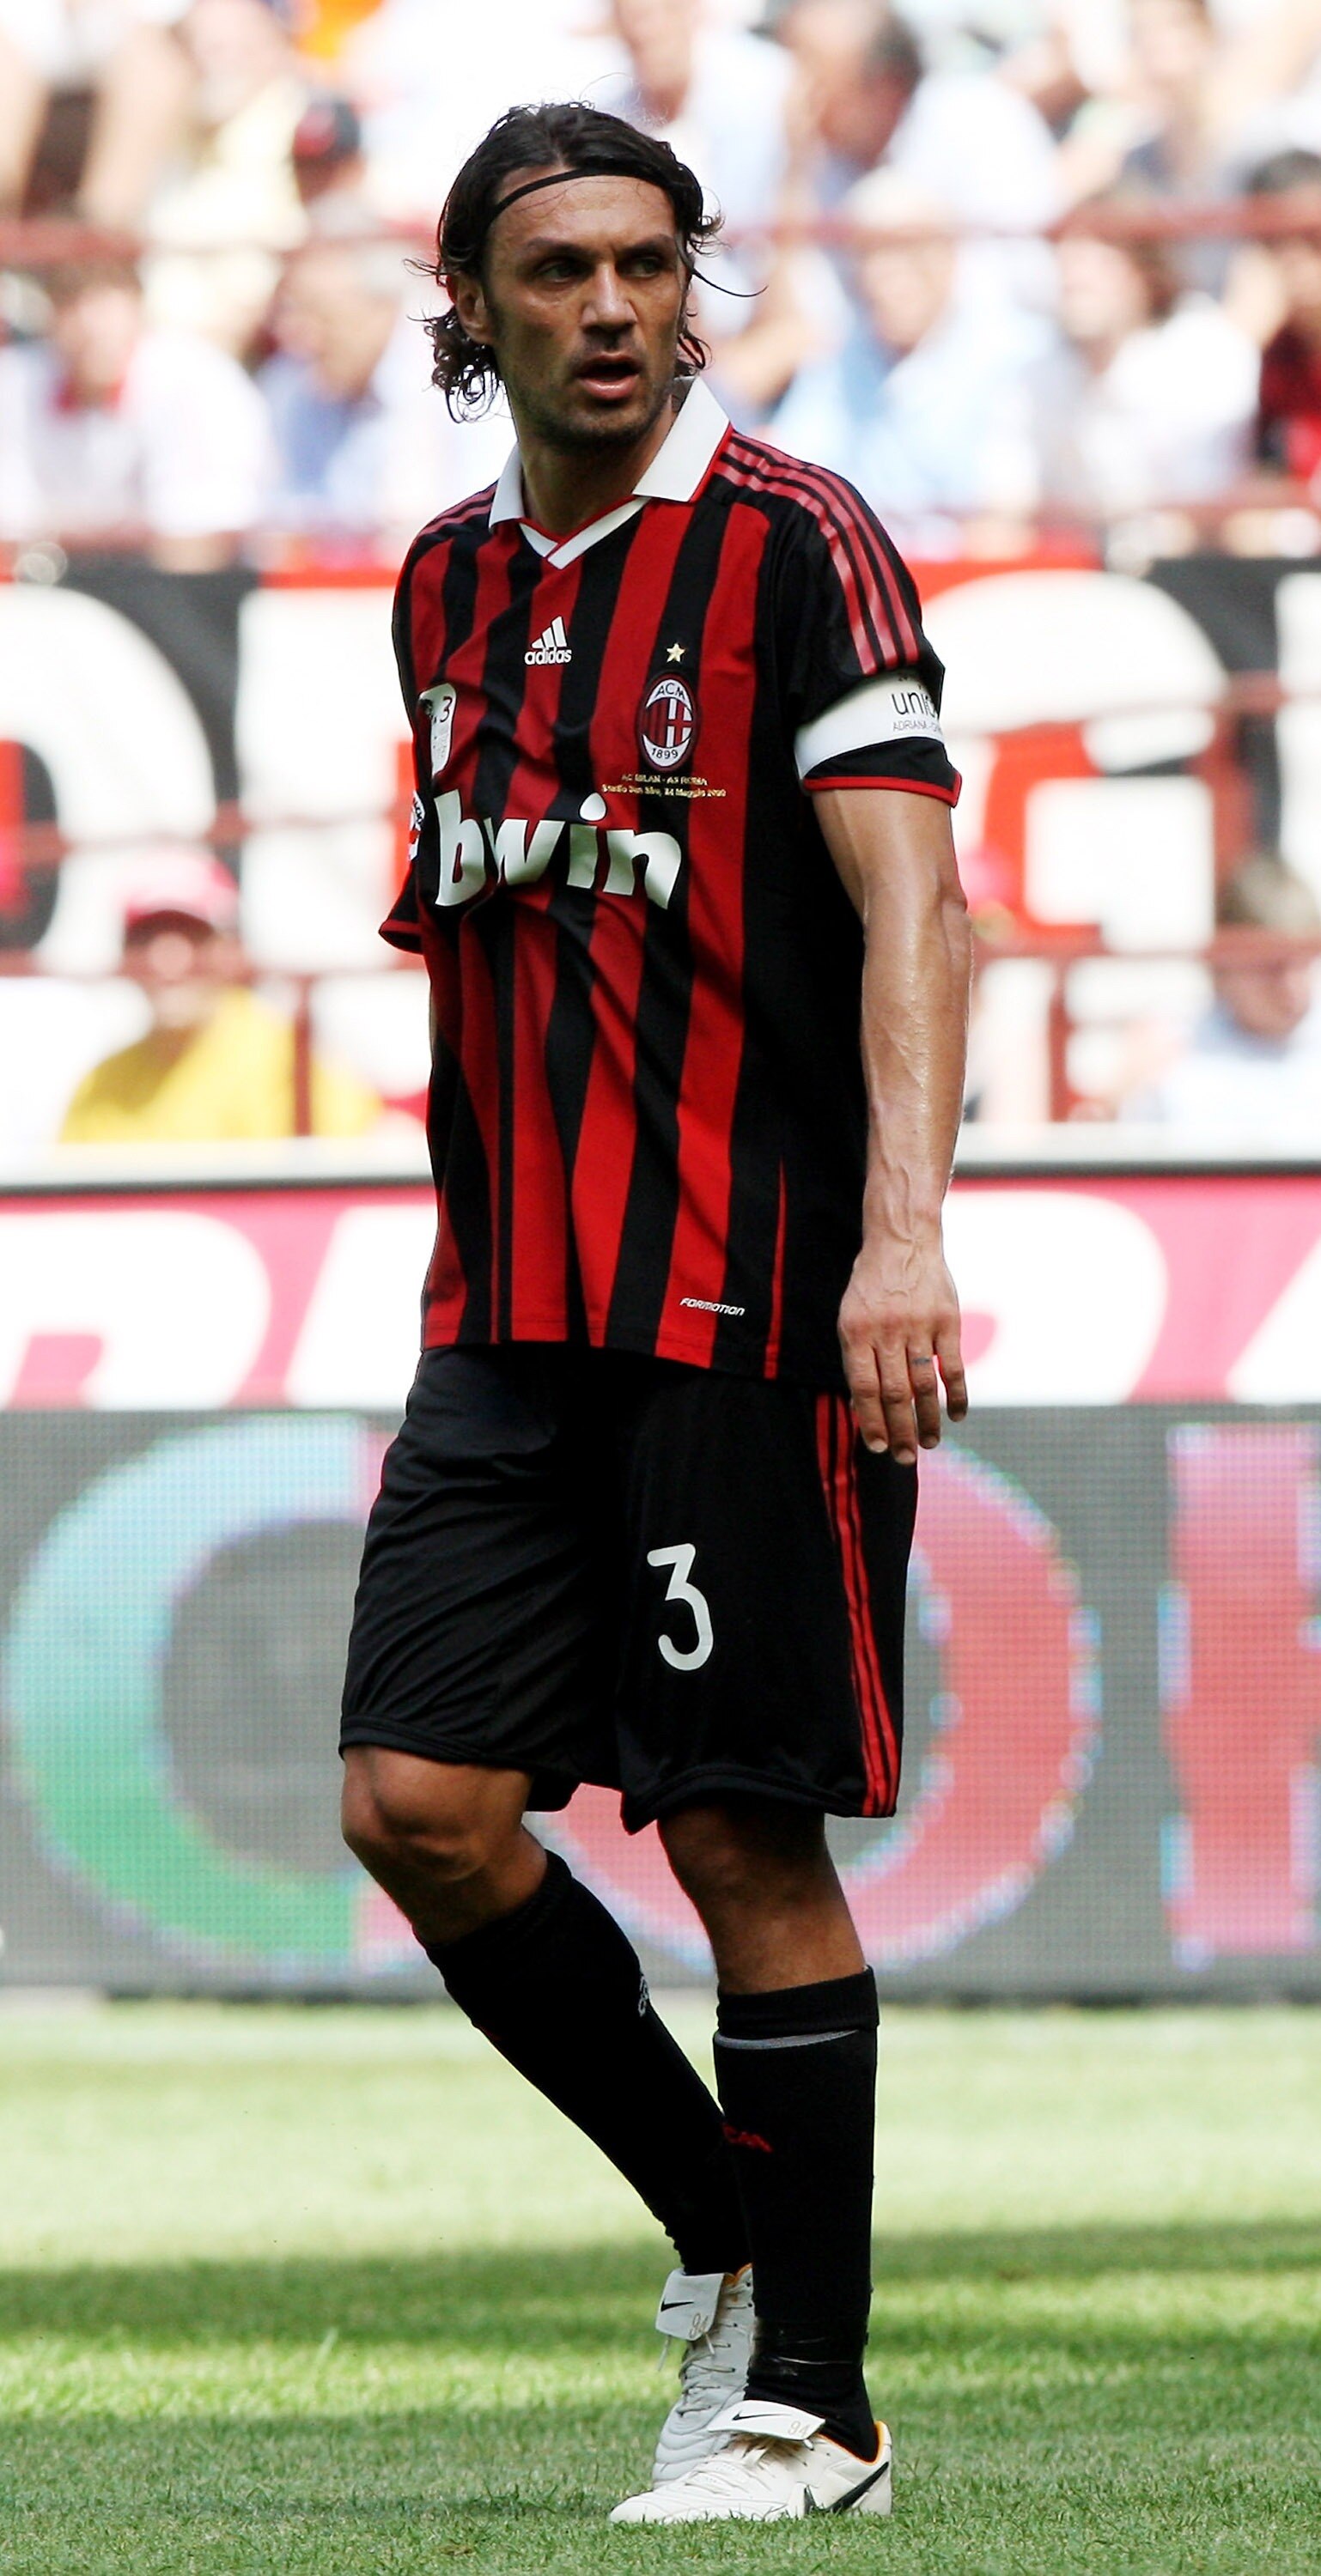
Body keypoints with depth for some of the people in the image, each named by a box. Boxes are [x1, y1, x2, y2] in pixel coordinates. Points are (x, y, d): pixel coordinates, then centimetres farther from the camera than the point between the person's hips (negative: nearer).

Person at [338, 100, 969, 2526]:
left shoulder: (795, 546, -7)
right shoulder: (452, 585, 14)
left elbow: (909, 897, -15)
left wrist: (902, 1233, -27)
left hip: (754, 1306, -6)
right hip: (509, 1321, 6)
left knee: (744, 1837, -4)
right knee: (420, 1805, -3)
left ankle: (809, 2393, 6)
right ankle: (724, 2229, 17)